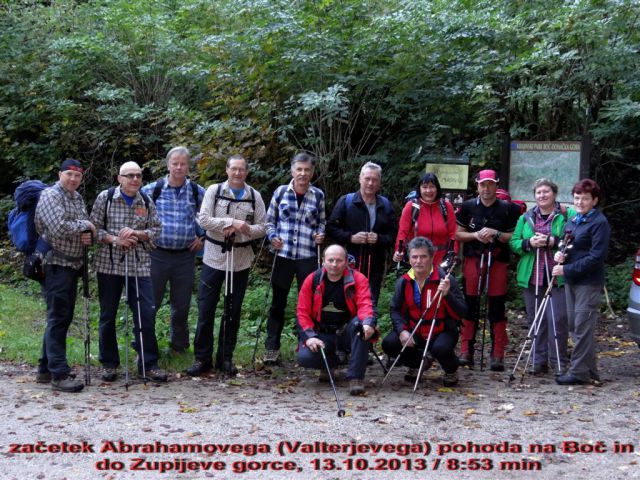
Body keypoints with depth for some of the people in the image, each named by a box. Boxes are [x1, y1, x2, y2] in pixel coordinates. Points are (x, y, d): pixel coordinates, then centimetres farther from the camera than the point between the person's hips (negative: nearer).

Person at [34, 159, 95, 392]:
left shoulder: (77, 198, 17)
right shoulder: (51, 195, -10)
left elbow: (84, 228, 23)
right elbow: (58, 228, -23)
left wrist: (86, 235, 0)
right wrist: (84, 226, -10)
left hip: (73, 265, 9)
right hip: (56, 265, -9)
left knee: (63, 318, 13)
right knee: (58, 318, -9)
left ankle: (46, 369, 22)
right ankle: (59, 374, -8)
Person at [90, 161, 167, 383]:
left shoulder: (146, 202, 7)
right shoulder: (105, 197, -1)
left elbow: (156, 229, 8)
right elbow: (94, 227, -2)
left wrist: (136, 234, -11)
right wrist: (115, 240, -17)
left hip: (139, 266, 2)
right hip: (109, 264, -2)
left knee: (145, 314, -3)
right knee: (108, 315, 6)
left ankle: (148, 364, 6)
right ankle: (109, 363, 18)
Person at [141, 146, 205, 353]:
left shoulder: (198, 192, 3)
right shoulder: (152, 190, -1)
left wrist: (202, 237, 8)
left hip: (185, 256, 2)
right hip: (157, 254, -1)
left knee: (182, 304, 10)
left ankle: (179, 344, 24)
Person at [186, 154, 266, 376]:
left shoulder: (254, 197, 5)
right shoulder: (214, 191, -1)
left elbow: (261, 229, 2)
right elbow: (204, 220, -11)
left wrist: (244, 229, -18)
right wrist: (233, 222, -18)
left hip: (241, 260, 2)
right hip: (214, 257, -2)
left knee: (233, 311, 8)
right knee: (206, 309, -2)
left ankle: (225, 358, 18)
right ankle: (202, 358, 8)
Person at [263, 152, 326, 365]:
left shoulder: (318, 195, 4)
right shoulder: (281, 192, 2)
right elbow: (270, 220, 9)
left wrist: (320, 235, -5)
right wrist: (272, 237, -8)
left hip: (308, 257, 0)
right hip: (283, 254, 0)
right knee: (278, 302, 5)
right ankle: (272, 347, 13)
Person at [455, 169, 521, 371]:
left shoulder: (507, 209, 4)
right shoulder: (468, 207, 7)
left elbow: (514, 237, 3)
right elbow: (458, 234, 8)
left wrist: (496, 234, -13)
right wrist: (476, 235, -9)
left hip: (497, 262, -1)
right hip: (473, 261, 1)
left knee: (497, 309, 0)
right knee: (470, 307, 2)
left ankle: (498, 355, 3)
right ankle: (466, 352, 8)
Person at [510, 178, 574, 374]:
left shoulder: (568, 216, 1)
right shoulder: (526, 218, 14)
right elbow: (513, 243, 10)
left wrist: (554, 242, -19)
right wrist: (529, 243, -8)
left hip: (558, 277, -4)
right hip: (531, 277, 4)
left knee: (558, 319, -7)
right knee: (535, 320, 8)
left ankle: (559, 363, 3)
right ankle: (539, 362, 16)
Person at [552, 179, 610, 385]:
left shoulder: (599, 223, -10)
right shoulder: (571, 222, 14)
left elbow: (596, 257, -16)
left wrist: (567, 269, -18)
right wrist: (560, 256, 1)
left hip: (589, 282, -8)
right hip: (571, 281, 8)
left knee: (582, 328, -6)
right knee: (575, 327, 11)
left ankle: (579, 372, 0)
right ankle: (589, 371, 20)